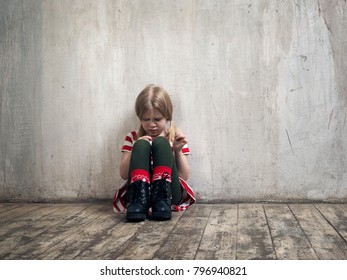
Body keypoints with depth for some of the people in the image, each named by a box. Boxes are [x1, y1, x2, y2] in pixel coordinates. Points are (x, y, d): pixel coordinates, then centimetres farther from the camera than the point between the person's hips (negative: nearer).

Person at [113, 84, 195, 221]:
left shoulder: (176, 138, 12)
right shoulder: (133, 138, 14)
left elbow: (184, 176, 6)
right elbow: (123, 174, 5)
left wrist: (178, 151, -9)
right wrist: (137, 150, -10)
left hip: (169, 193, 0)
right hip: (137, 192, 1)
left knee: (160, 143, -20)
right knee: (141, 145, -21)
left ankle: (162, 203, -38)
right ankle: (138, 202, -40)